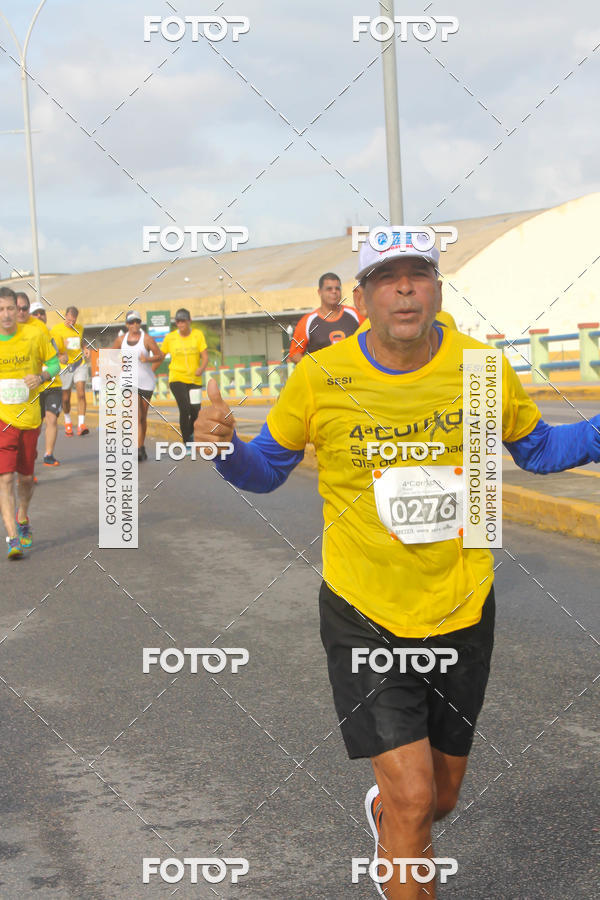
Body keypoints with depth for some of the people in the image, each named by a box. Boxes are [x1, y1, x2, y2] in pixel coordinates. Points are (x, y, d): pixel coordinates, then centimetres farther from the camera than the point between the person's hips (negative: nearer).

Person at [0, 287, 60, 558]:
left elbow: (54, 363, 9)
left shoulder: (35, 335, -3)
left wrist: (42, 376, -12)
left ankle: (22, 518, 42)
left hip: (30, 416, 2)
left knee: (26, 476, 14)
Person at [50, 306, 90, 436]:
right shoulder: (56, 329, -6)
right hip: (65, 366, -2)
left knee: (81, 394, -14)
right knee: (65, 398, 5)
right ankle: (68, 422, 30)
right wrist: (60, 356, -26)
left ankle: (81, 425, -16)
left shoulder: (79, 328, 7)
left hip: (79, 364, 2)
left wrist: (85, 349, 4)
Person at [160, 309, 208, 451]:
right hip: (177, 379, -2)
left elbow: (205, 356, -5)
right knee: (185, 409, -17)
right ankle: (187, 444, -7)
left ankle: (190, 434, 37)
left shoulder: (198, 335, -1)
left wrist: (201, 369, -24)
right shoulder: (170, 337, -1)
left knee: (196, 412, 5)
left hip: (194, 379, 2)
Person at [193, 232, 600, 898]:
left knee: (441, 795, 19)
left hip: (462, 614, 3)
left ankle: (384, 813, 55)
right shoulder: (318, 378, -11)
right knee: (413, 798, -11)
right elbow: (266, 469, 3)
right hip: (364, 617, -3)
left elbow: (537, 448, 12)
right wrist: (224, 447, -19)